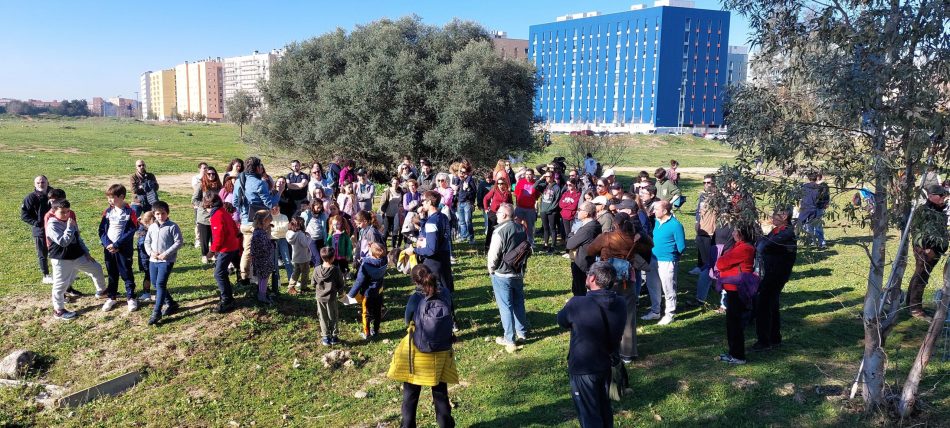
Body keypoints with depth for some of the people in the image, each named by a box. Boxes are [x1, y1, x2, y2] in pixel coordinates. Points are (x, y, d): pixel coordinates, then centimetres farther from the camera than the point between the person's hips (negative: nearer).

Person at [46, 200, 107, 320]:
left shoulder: (70, 221, 9)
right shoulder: (52, 225, -18)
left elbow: (78, 238, 16)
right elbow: (63, 242, -28)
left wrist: (86, 253, 14)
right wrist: (69, 227, -26)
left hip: (78, 255, 8)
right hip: (61, 260, -8)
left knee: (96, 268, 16)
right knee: (61, 284, 0)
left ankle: (101, 290, 38)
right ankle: (58, 310, 13)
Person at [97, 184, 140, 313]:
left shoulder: (130, 212, -9)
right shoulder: (107, 212, 4)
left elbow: (130, 232, -13)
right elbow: (102, 230, 4)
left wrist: (116, 245, -17)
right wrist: (107, 244, -12)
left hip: (124, 249, -4)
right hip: (108, 248, 4)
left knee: (126, 273, 3)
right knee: (112, 274, 14)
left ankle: (131, 298, 12)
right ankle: (111, 297, 23)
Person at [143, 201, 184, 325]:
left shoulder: (172, 226, -9)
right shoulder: (152, 227, 8)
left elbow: (179, 242, -12)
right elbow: (147, 242, 14)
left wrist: (166, 253, -17)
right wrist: (151, 252, -5)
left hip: (166, 261, -7)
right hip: (153, 260, 7)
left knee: (160, 284, -14)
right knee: (155, 284, 14)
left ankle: (156, 312, -10)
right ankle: (171, 303, 32)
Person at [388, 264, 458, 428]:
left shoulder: (415, 299, -20)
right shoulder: (445, 294, -14)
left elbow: (408, 321, -4)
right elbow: (450, 318, 1)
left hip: (417, 353, -2)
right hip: (442, 353, 3)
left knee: (410, 394, 16)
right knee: (441, 393, 19)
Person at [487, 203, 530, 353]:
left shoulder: (500, 231, -21)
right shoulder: (522, 229, 4)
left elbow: (493, 254, -21)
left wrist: (491, 270, -3)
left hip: (502, 275, -7)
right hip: (519, 273, 7)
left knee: (505, 306, 1)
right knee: (519, 303, 19)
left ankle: (509, 340, 6)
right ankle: (522, 332, 31)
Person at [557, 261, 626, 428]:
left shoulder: (577, 304, -27)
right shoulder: (620, 304, -9)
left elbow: (561, 321, -6)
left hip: (583, 369, -5)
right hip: (607, 365, 6)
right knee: (604, 408, 26)